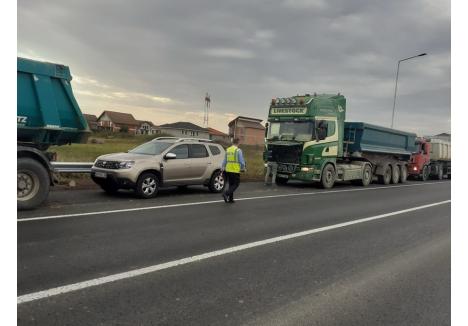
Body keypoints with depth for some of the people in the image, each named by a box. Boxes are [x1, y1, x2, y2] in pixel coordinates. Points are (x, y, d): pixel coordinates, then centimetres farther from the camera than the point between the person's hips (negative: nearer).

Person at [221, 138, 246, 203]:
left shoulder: (227, 150, 8)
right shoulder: (238, 150, -10)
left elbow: (225, 160, 12)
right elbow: (241, 160, -10)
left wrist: (223, 167, 18)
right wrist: (243, 168, 5)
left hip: (228, 170, 7)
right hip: (235, 170, -6)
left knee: (231, 184, 15)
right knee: (236, 184, 3)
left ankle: (230, 199, 17)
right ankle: (226, 193, -14)